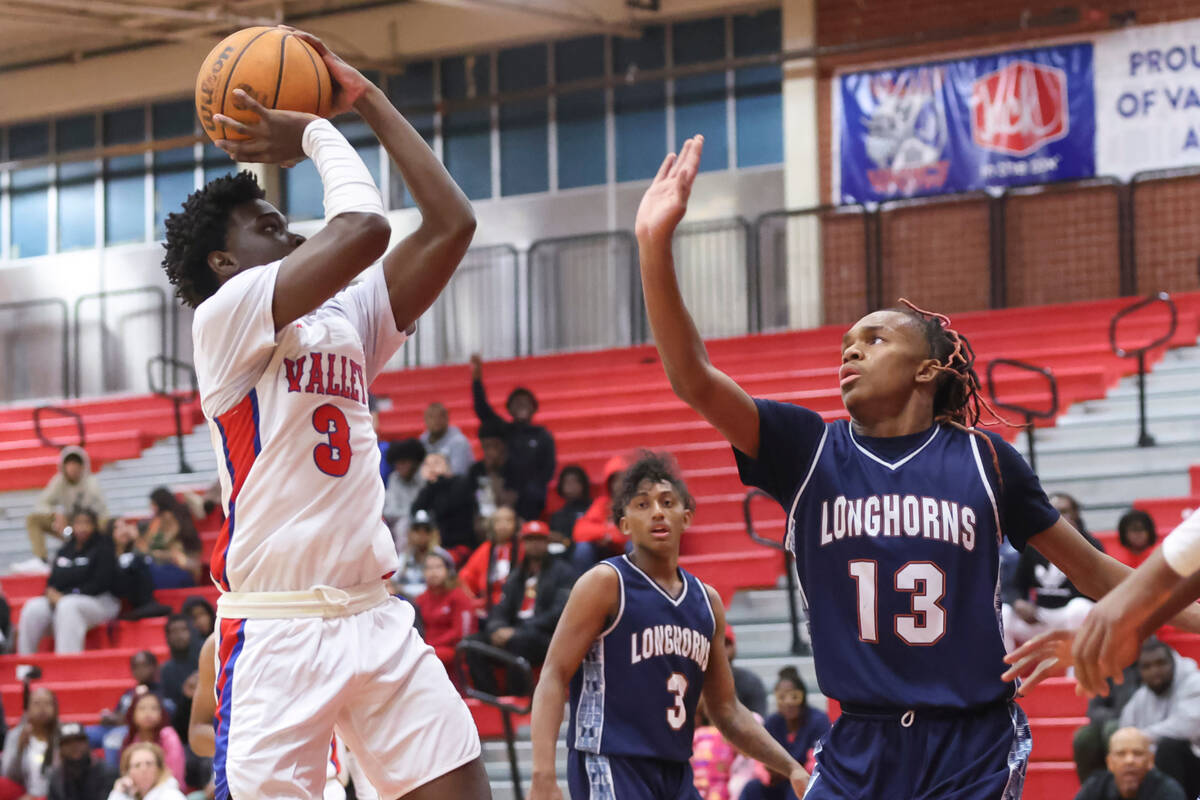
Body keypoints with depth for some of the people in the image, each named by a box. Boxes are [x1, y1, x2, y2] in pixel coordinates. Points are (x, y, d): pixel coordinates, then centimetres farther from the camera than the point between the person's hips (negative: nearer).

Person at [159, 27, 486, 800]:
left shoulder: (347, 322, 17)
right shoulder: (225, 317, -5)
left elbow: (451, 224, 11)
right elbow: (363, 230, -18)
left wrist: (366, 98, 12)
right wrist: (315, 134, 0)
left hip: (376, 616, 7)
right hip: (276, 629, -7)